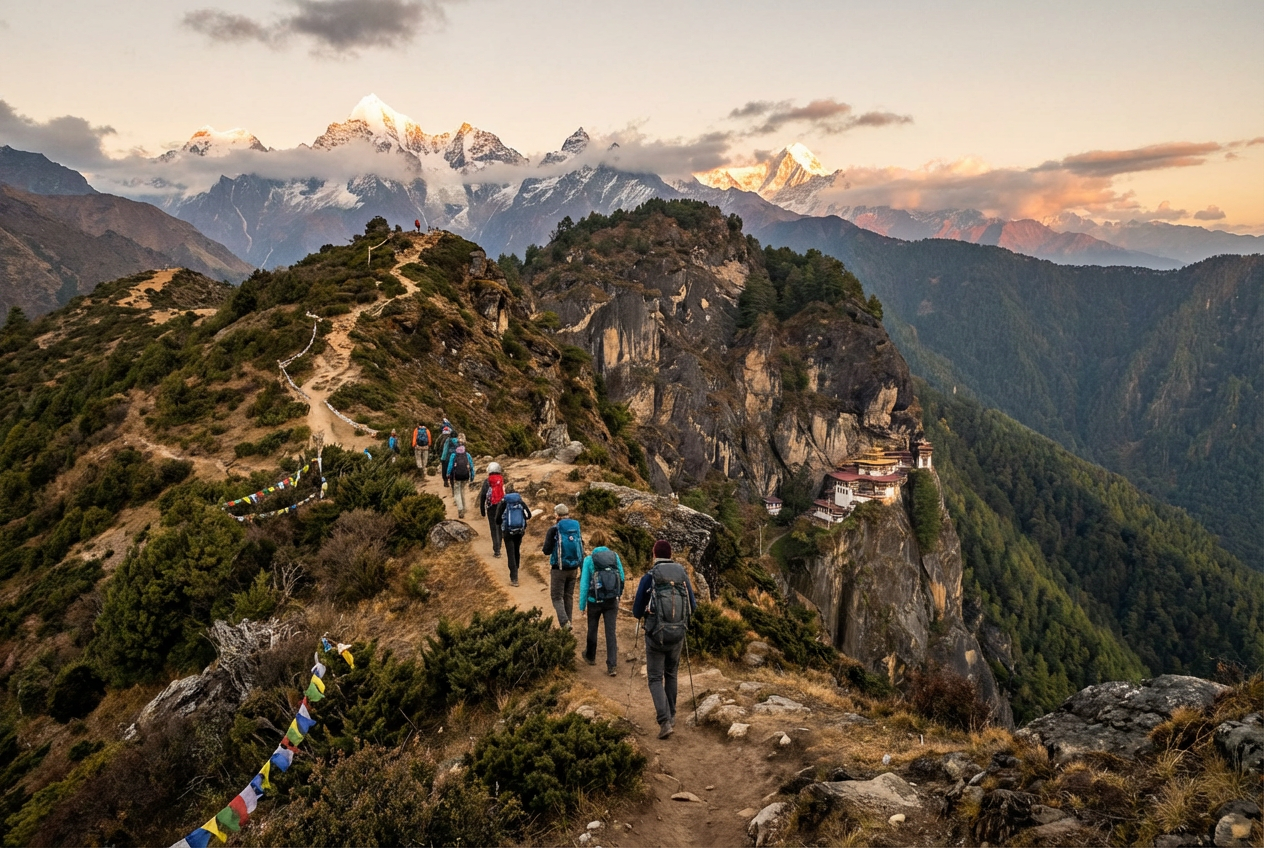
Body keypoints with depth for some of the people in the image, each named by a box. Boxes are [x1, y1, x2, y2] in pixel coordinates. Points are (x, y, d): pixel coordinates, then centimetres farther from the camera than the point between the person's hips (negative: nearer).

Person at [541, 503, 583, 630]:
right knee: (569, 596, 16)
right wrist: (582, 571, 12)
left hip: (559, 569, -5)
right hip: (573, 569, 5)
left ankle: (564, 622, -14)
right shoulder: (576, 528, 3)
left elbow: (546, 550, -10)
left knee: (557, 597, 4)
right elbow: (582, 551, 6)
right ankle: (567, 623, 21)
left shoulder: (554, 530, -11)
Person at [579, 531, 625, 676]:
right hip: (612, 601, 2)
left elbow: (584, 584, -8)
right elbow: (622, 578, 3)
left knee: (592, 630, 20)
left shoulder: (589, 559, -10)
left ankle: (591, 656, 40)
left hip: (595, 601, -2)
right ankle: (612, 666, -1)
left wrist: (582, 604, 0)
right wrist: (618, 596, 18)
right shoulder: (614, 556, -3)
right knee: (611, 633, 4)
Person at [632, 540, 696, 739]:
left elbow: (637, 612, -4)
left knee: (655, 679, 6)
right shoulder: (683, 575, 1)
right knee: (671, 675, 24)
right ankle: (670, 715, 31)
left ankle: (664, 721, -9)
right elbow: (693, 607, 6)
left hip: (656, 636, -3)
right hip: (677, 635, 3)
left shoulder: (649, 578, -9)